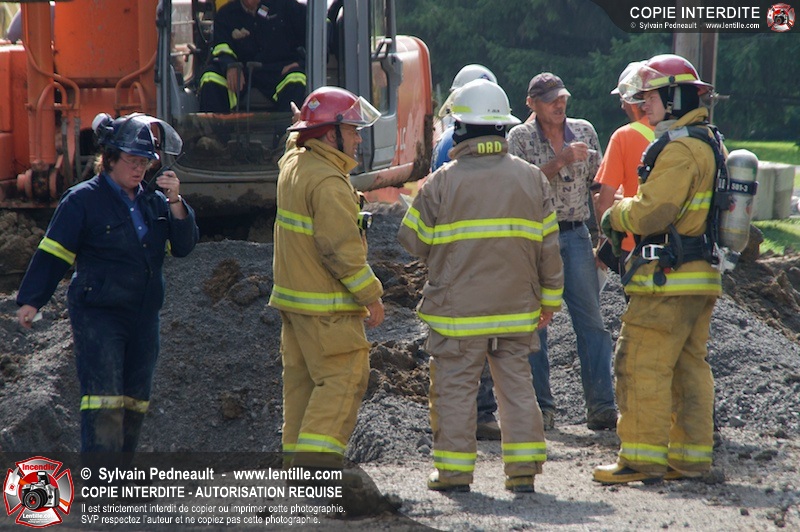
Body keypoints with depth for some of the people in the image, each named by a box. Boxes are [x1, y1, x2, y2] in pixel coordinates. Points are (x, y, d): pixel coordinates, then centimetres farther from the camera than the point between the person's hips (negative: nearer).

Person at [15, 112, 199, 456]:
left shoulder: (153, 202, 13)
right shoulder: (83, 200, -4)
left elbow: (183, 246, 7)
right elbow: (53, 253, -5)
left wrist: (175, 202, -6)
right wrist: (31, 301, -11)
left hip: (144, 317, 6)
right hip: (97, 315, -6)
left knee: (134, 403, 8)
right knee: (103, 403, -15)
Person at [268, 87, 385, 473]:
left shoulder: (293, 163, 9)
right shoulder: (328, 183, -19)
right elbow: (342, 248, -22)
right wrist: (370, 295, -15)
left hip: (293, 298, 10)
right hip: (326, 306, -10)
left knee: (302, 379, 13)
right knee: (343, 377, -8)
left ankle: (296, 457, 17)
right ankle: (317, 457, -15)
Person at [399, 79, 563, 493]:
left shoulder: (441, 182, -10)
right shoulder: (531, 178, 2)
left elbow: (414, 241, -2)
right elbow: (548, 246, 6)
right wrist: (549, 298, 15)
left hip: (458, 308, -3)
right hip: (517, 308, 4)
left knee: (455, 387, 4)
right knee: (517, 385, 10)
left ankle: (454, 469, 6)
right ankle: (523, 468, 8)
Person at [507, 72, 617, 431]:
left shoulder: (584, 131, 9)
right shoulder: (520, 138, 1)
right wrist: (560, 162, -20)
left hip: (575, 236, 2)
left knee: (591, 321, -4)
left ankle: (601, 406, -6)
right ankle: (541, 407, 8)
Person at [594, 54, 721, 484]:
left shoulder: (680, 149, -17)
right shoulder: (709, 143, 17)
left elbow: (651, 212, -21)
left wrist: (616, 216, -1)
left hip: (668, 279, -10)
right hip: (702, 277, 10)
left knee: (642, 365, -7)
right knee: (689, 366, 13)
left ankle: (642, 456, -7)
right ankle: (691, 456, 16)